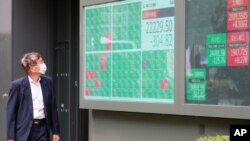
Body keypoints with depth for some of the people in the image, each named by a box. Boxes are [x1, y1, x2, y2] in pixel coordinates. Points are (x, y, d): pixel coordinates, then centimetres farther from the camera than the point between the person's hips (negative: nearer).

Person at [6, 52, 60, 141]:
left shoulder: (47, 82, 7)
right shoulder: (17, 85, -6)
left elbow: (52, 107, 11)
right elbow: (11, 112, -5)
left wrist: (55, 131, 9)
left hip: (43, 128, 4)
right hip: (25, 130, -3)